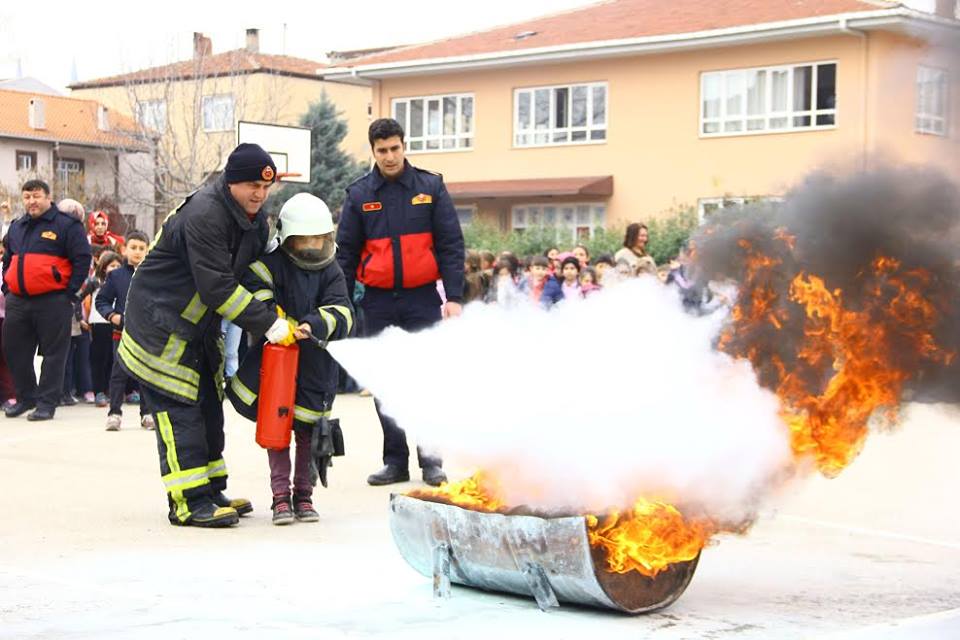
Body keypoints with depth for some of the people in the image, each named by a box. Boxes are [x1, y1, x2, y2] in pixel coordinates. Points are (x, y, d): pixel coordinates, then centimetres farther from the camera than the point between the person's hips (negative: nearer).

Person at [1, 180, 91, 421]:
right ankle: (26, 397, 23)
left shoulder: (66, 225, -4)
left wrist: (70, 292, -10)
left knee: (53, 353, -1)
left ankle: (47, 402, 4)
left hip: (53, 302, -6)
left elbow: (83, 258, -7)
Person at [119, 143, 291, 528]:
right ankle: (189, 503, -8)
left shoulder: (252, 217, 4)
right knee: (178, 408, -9)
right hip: (161, 323, -10)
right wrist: (268, 325, -27)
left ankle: (211, 492, 21)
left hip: (201, 323, 10)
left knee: (208, 405, 12)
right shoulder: (203, 215, -27)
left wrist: (277, 310, -6)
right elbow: (218, 288, -29)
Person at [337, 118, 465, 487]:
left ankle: (431, 459, 8)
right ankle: (395, 460, 14)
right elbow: (346, 253, 8)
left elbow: (451, 245, 1)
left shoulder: (430, 187, 2)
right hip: (378, 301, 2)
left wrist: (454, 296, -7)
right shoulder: (359, 194, 6)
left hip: (422, 298, -2)